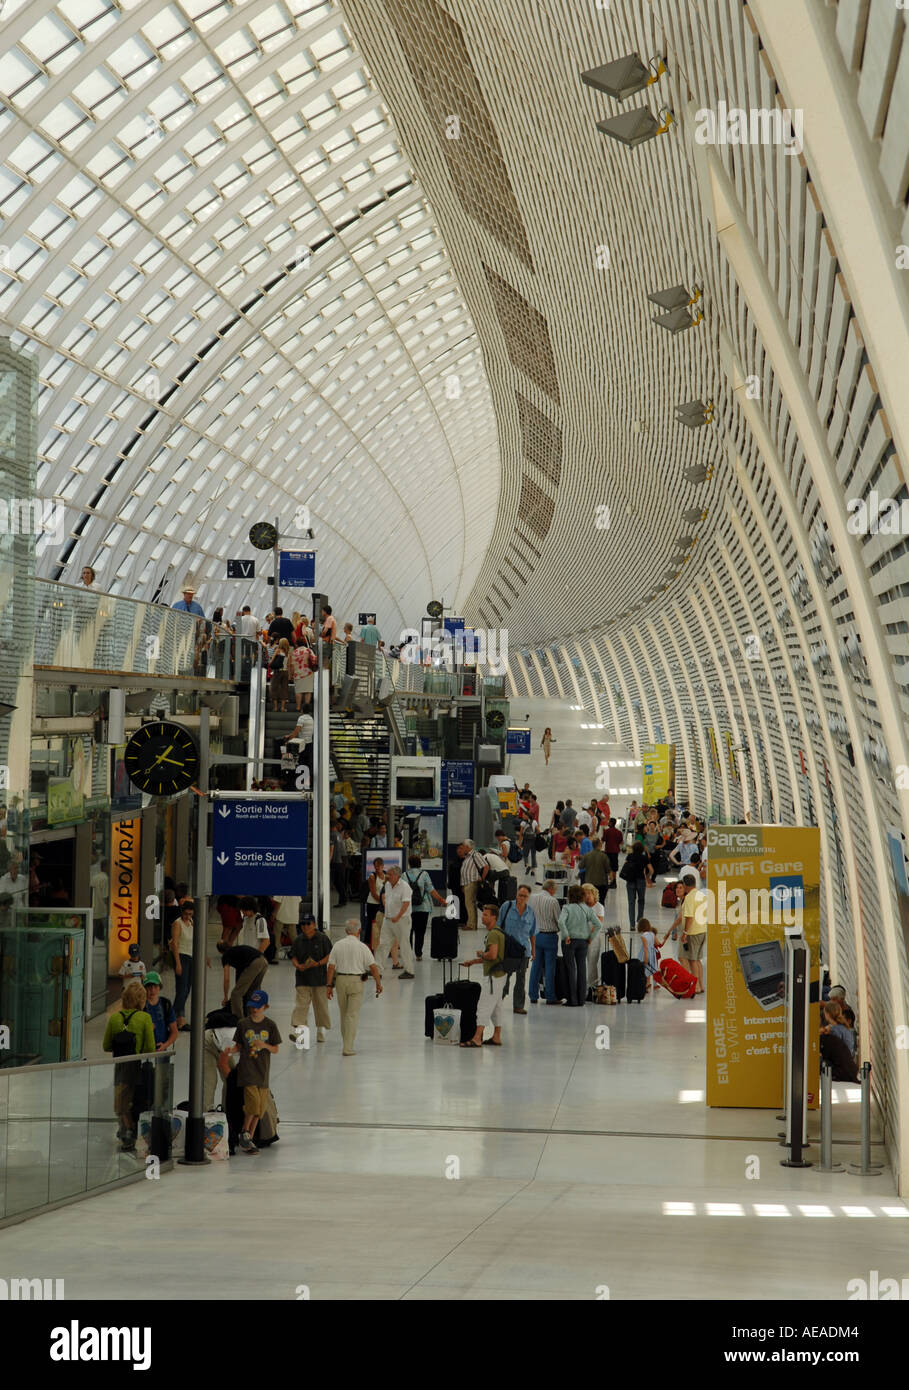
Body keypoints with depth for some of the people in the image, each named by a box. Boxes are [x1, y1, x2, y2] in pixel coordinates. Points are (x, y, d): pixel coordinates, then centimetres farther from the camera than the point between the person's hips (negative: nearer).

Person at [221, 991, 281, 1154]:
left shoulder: (270, 1025, 1)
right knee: (253, 1102, -17)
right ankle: (244, 1133, 0)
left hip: (263, 1071, 2)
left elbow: (275, 1049, 4)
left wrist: (265, 1045, -15)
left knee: (260, 1108, 4)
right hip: (247, 1069, -2)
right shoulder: (243, 1024, 1)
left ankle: (248, 1139, 16)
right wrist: (230, 1050, -12)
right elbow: (239, 1045, 8)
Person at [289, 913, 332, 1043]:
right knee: (301, 1002, -11)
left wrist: (318, 964, -18)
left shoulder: (323, 938, -3)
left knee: (321, 1003, 8)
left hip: (320, 976, -1)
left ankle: (320, 1029, 23)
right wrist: (298, 965, -9)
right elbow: (293, 956, 11)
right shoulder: (299, 940, 6)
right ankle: (297, 1028, -20)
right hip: (303, 977, 1)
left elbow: (329, 956, -4)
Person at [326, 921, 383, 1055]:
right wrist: (378, 984, 2)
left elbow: (331, 967, -2)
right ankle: (347, 1048, -5)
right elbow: (373, 967, -8)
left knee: (344, 1013, 18)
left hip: (340, 979, 3)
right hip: (356, 981, -3)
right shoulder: (362, 947, -7)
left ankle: (346, 1042, 30)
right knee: (352, 1015, -1)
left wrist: (329, 986, 3)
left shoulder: (337, 945, 0)